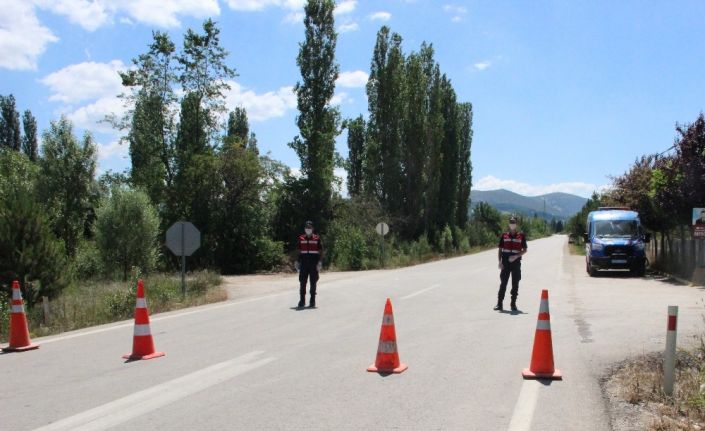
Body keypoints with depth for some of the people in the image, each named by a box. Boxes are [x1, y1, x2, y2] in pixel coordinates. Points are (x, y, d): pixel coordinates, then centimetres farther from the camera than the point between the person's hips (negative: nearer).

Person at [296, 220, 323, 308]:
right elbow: (299, 251, 13)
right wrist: (297, 262, 6)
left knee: (313, 283, 2)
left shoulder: (317, 239, 1)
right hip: (303, 264, 2)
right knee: (302, 282, 1)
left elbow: (321, 251, 1)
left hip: (314, 264, -2)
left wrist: (319, 263, -7)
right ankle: (302, 301, 8)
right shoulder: (301, 239, 8)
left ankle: (312, 301, 9)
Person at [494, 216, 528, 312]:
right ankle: (499, 304, -2)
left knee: (515, 284, 4)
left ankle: (513, 304, 12)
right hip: (505, 263, 0)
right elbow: (500, 250, 8)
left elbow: (525, 250, 4)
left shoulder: (521, 236, 5)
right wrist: (500, 262, -2)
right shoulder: (504, 235, 8)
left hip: (516, 263, 0)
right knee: (503, 283, -3)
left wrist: (516, 256, -11)